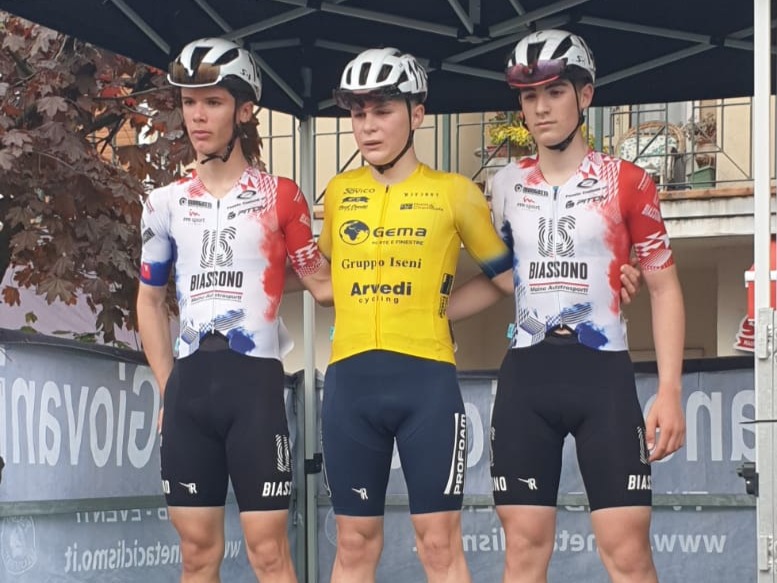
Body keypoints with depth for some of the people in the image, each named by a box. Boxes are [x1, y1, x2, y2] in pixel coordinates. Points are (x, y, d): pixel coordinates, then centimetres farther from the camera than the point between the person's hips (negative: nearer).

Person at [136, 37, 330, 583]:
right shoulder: (166, 203, 10)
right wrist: (168, 387, 13)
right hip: (188, 388, 3)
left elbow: (322, 284, 6)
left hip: (255, 384, -3)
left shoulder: (279, 196, 0)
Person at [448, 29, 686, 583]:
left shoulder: (626, 181, -1)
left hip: (604, 373, -3)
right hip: (526, 375, 3)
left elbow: (664, 287, 1)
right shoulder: (507, 183, 10)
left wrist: (670, 391, -6)